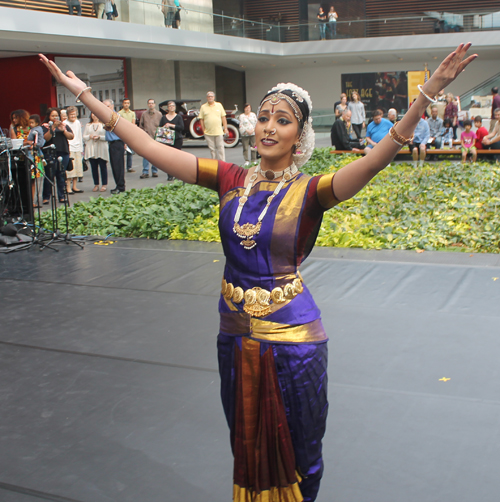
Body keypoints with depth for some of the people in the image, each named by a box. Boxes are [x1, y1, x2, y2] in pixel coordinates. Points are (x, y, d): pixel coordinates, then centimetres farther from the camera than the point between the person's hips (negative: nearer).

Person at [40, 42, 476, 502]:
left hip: (291, 338, -4)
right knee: (247, 444, 22)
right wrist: (84, 93, -3)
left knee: (296, 450, 14)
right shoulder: (231, 179, -1)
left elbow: (377, 159, -25)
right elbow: (148, 147, -2)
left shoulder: (309, 191, -10)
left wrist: (428, 94, -37)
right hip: (236, 334, 4)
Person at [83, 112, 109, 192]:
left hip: (101, 149, -3)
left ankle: (104, 184, 7)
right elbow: (84, 137, 11)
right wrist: (90, 136, -8)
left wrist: (99, 137, -17)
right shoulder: (88, 125, 13)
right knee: (94, 167, 5)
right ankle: (96, 184, 13)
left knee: (103, 167, -1)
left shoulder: (104, 124, 2)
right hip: (91, 150, 3)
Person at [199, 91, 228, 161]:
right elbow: (201, 120, 5)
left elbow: (223, 117, 10)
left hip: (219, 132, 0)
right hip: (208, 133, 0)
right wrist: (203, 130, -1)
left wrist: (225, 128, 6)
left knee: (220, 148, -3)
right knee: (212, 149, 5)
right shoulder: (203, 107, 5)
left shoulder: (219, 105, 9)